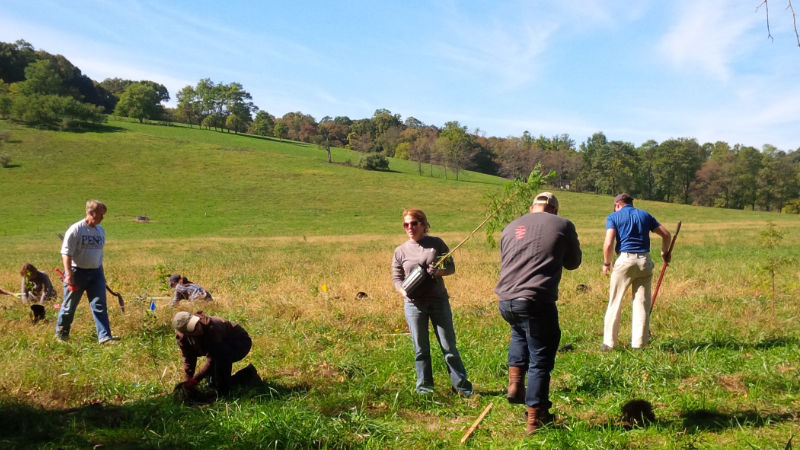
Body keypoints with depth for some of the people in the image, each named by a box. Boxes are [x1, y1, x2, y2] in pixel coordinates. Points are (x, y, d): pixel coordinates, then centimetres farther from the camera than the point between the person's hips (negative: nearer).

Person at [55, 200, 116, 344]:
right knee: (69, 306, 8)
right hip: (77, 272, -5)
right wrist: (69, 275, -21)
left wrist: (101, 274, 21)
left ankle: (105, 336, -7)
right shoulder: (76, 229, -11)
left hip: (95, 272, 5)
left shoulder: (100, 230, 10)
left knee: (100, 305, -4)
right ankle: (61, 333, 29)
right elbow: (66, 253, -13)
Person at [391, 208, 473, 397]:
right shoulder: (400, 250, 7)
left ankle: (462, 386, 10)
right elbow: (396, 277, 8)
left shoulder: (437, 244, 6)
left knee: (448, 345, 1)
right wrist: (403, 291, -13)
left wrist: (439, 271, -14)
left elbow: (451, 267, 8)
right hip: (413, 303, 1)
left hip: (438, 300, -1)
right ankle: (424, 387, 18)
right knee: (420, 348, 6)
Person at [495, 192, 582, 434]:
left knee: (519, 332, 35)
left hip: (505, 301, 5)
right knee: (540, 360, 8)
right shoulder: (563, 225, 6)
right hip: (536, 302, -5)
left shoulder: (510, 227, 16)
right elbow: (573, 262, 17)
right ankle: (535, 419, 13)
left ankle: (515, 382, 22)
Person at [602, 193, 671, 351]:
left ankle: (609, 342, 9)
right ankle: (639, 344, 9)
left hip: (625, 259, -3)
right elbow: (665, 234, 15)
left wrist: (606, 263, 5)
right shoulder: (645, 215, 16)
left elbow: (608, 243, -8)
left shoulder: (614, 216, 4)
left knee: (615, 302, 6)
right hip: (644, 261, 3)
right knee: (642, 303, 8)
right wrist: (665, 252, 31)